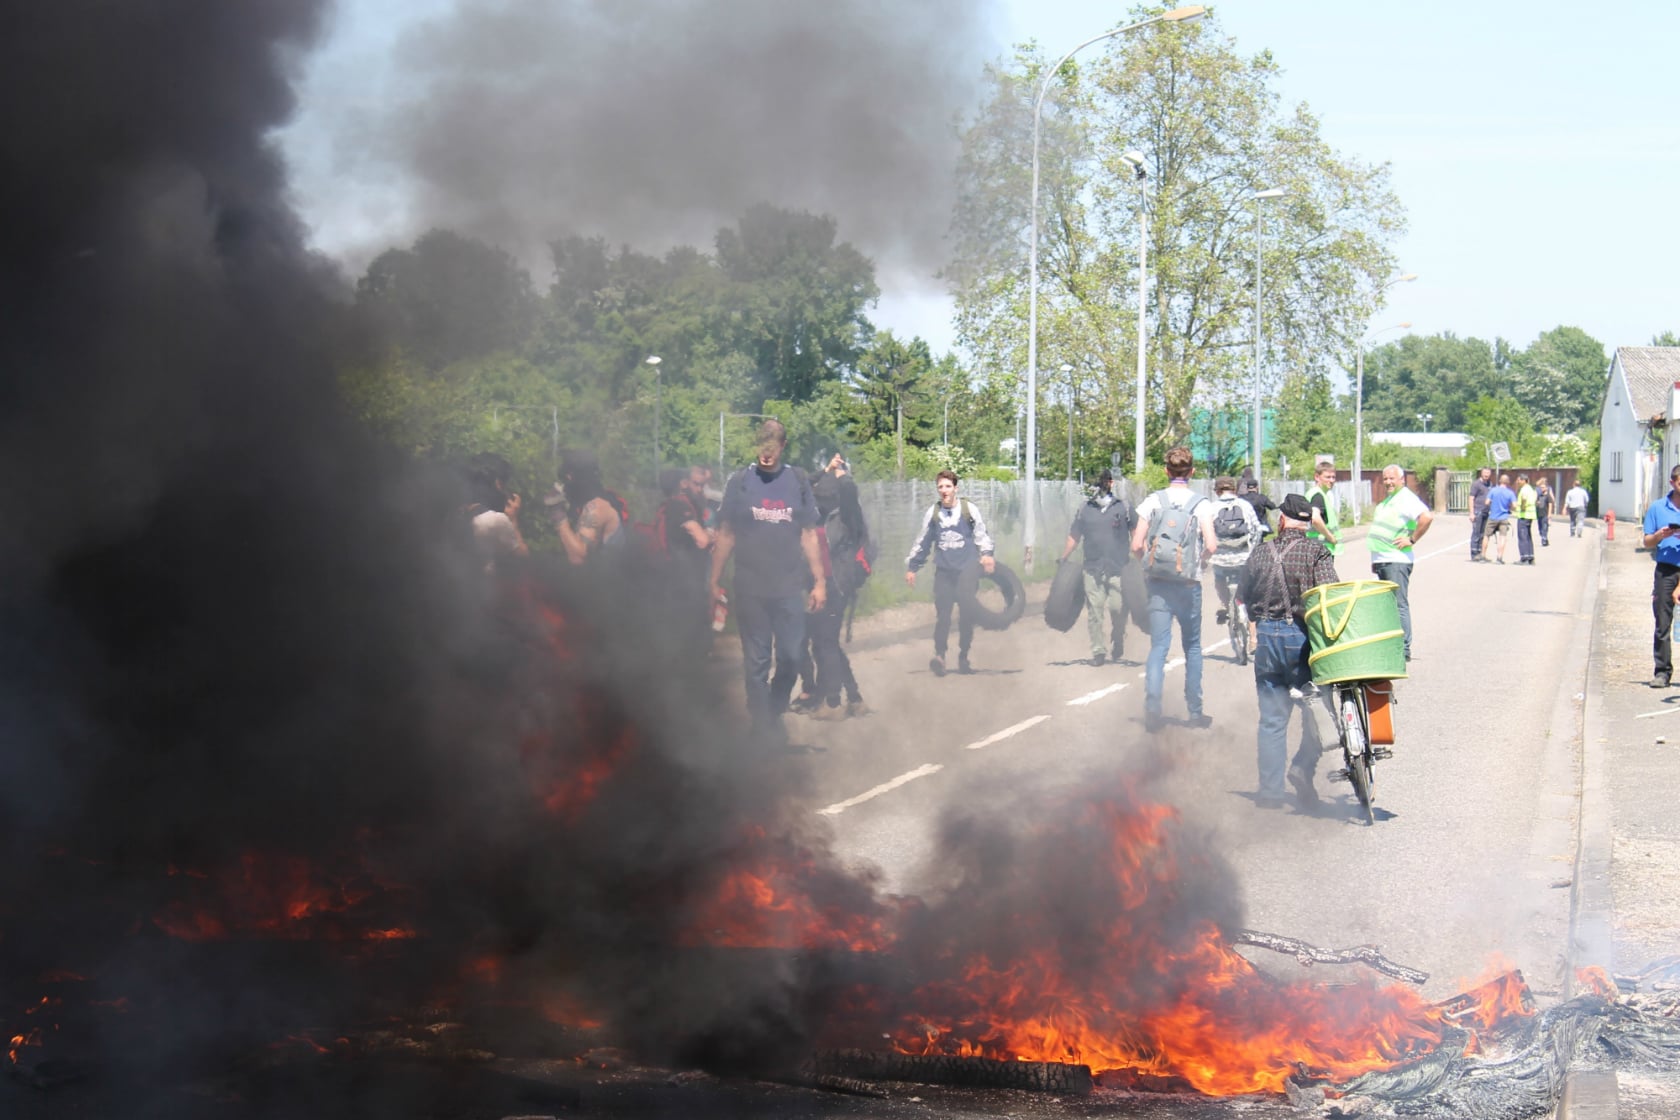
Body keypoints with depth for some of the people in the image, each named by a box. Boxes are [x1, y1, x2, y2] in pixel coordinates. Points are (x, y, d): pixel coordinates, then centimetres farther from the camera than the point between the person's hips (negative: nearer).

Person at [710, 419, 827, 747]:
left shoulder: (798, 483, 4)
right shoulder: (740, 482, 1)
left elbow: (809, 535, 7)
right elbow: (726, 535, 4)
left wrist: (819, 581, 3)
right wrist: (715, 581, 0)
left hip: (789, 588, 1)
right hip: (750, 589, -1)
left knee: (790, 658, 3)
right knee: (756, 661, 3)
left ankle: (774, 713, 26)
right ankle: (762, 724, 14)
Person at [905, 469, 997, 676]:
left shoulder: (969, 509, 0)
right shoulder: (933, 513, 7)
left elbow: (982, 534, -1)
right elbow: (922, 542, 15)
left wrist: (986, 554, -19)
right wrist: (911, 566, 17)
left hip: (967, 570, -1)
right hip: (944, 571, 1)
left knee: (967, 615, 2)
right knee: (942, 614, -10)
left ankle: (963, 657, 12)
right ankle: (939, 655, -12)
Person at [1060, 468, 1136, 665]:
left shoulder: (1124, 506, 5)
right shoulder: (1085, 509, 11)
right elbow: (1073, 538, 15)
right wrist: (1062, 561, 8)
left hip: (1118, 569, -2)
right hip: (1092, 569, 2)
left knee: (1117, 608, -6)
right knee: (1094, 612, -1)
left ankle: (1118, 641, 21)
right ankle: (1098, 650, 7)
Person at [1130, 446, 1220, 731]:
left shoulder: (1152, 501, -2)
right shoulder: (1201, 504, -5)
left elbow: (1136, 546, -5)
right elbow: (1211, 546, -13)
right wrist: (1201, 555, 9)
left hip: (1157, 582, 1)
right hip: (1189, 584, 0)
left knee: (1158, 646, 1)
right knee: (1192, 646, 14)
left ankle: (1152, 705, -17)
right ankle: (1195, 711, 18)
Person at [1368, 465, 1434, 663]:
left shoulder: (1406, 498, -11)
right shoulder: (1387, 500, 19)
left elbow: (1427, 517, -26)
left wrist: (1412, 540, -19)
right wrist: (1375, 559, 22)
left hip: (1397, 562, -10)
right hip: (1382, 561, 10)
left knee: (1399, 604, -9)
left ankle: (1404, 649, -7)